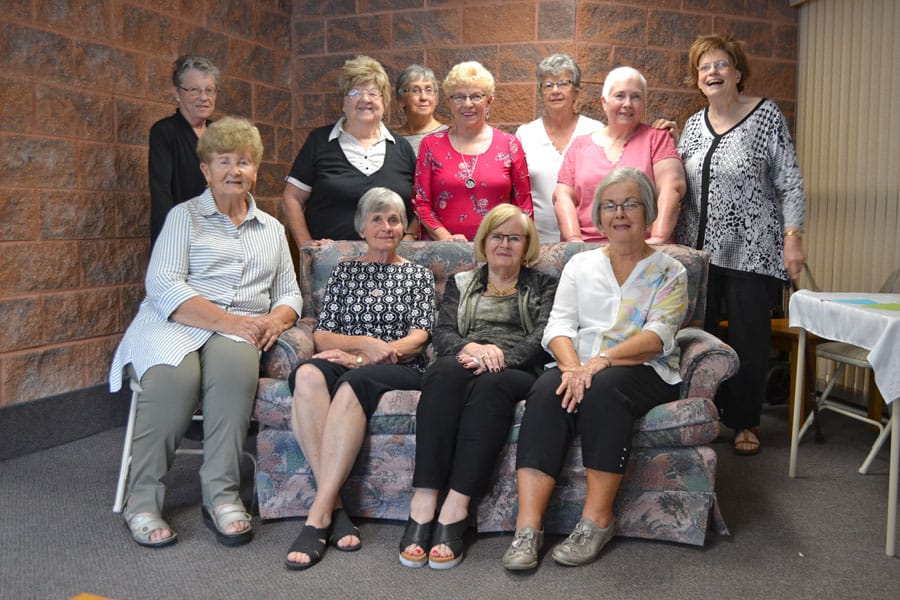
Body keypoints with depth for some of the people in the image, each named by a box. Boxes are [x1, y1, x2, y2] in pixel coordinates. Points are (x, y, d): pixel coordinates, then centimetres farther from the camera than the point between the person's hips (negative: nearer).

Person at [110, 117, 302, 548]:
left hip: (238, 334, 2)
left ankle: (221, 494, -28)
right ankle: (143, 500, -18)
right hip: (175, 326, -2)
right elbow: (163, 286, -5)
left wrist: (276, 319, -5)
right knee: (176, 377, -36)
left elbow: (289, 293, 21)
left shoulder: (272, 229, 22)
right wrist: (229, 320, -17)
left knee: (236, 363, -35)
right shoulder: (185, 216, 9)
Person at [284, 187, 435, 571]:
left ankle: (319, 515, -36)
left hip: (398, 370, -2)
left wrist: (361, 358, -9)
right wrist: (365, 342, -9)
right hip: (346, 363, 2)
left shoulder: (418, 275, 17)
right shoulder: (344, 272, 21)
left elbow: (417, 338, 3)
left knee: (354, 383, -37)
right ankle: (335, 506, -35)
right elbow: (321, 336, 11)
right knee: (307, 375, -34)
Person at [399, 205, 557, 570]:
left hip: (517, 371, -1)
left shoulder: (544, 285, 21)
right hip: (466, 362, 2)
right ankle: (422, 504, -41)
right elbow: (442, 333, 12)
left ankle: (455, 510, -42)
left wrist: (501, 356, -16)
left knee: (491, 383, -38)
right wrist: (470, 347, -13)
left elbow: (544, 338, 3)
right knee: (445, 372, -35)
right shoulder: (460, 283, 27)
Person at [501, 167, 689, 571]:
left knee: (604, 387, -36)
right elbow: (560, 325, 5)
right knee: (547, 392, -31)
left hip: (643, 372, -2)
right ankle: (527, 526, -34)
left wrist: (603, 360, -24)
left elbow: (657, 337, -7)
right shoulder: (579, 265, 18)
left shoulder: (669, 272, 10)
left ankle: (597, 520, -27)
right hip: (578, 365, 2)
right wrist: (572, 366, -17)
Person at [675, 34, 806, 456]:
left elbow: (790, 183, -4)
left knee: (749, 340, 3)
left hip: (752, 253, -4)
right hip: (698, 249, 4)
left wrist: (793, 238, -10)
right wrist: (669, 236, 7)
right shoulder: (693, 124, 10)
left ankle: (744, 422, 19)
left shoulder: (767, 116, -2)